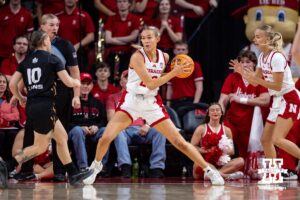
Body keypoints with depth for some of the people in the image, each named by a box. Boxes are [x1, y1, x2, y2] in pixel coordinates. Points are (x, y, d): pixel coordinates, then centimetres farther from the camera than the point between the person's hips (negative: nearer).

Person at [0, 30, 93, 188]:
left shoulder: (26, 61, 11)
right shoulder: (52, 59, -4)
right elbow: (68, 82, -4)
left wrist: (20, 98, 23)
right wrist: (77, 83, 18)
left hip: (31, 106, 7)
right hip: (45, 106, -7)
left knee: (62, 137, 16)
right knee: (40, 147, 1)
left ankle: (73, 174, 18)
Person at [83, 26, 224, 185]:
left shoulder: (164, 57, 1)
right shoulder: (137, 56, -15)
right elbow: (150, 84, -22)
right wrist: (173, 73, -25)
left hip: (152, 103, 3)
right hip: (131, 101, -3)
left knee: (179, 141, -2)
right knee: (106, 138, -14)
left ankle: (208, 170, 6)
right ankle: (96, 167, 15)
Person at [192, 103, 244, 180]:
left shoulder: (226, 130, 14)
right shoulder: (201, 129, 6)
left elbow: (232, 151, 14)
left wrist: (226, 150, -10)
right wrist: (206, 151, -18)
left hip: (221, 164, 4)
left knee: (240, 161, -23)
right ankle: (225, 175, -33)